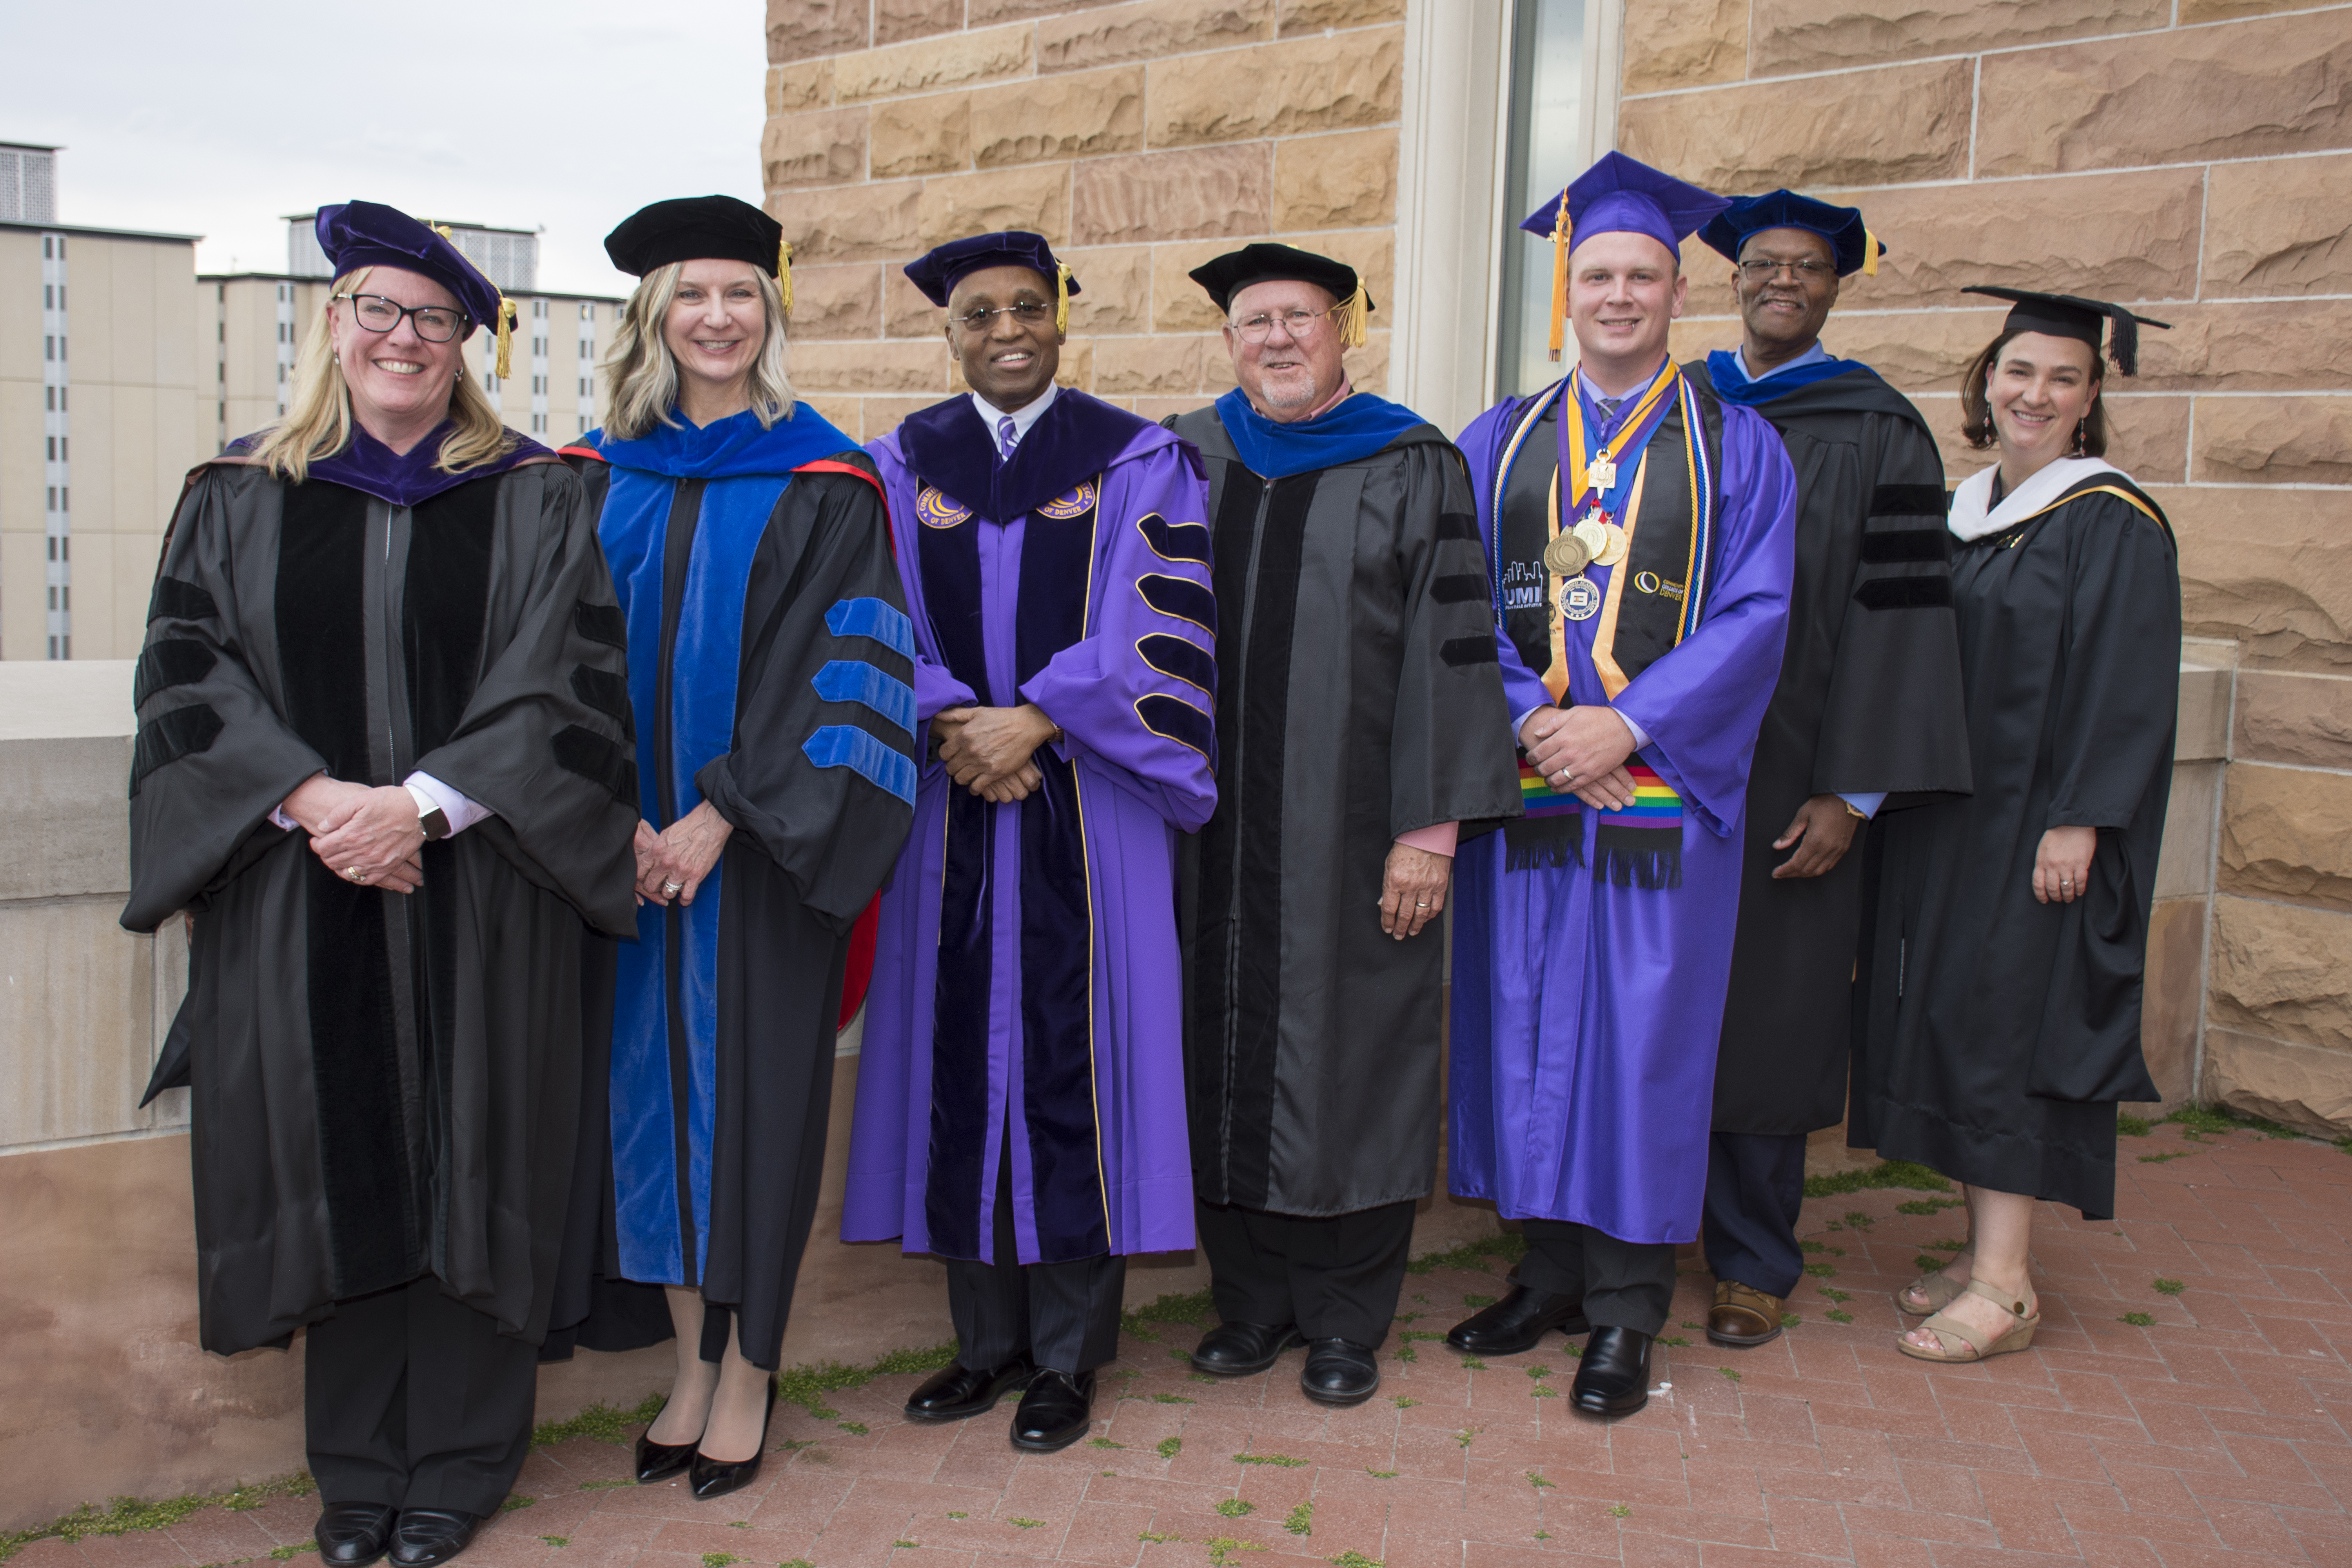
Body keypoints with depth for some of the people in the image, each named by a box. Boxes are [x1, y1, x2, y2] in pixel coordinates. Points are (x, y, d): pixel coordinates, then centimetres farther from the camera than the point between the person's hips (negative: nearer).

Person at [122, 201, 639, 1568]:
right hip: (300, 894, 2)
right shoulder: (239, 497, 9)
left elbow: (566, 683, -4)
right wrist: (314, 800, -14)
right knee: (338, 1168, 7)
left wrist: (423, 803, -15)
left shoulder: (535, 501, 5)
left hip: (478, 896, -1)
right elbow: (190, 674, 2)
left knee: (466, 1162, 4)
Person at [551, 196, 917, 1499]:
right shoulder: (598, 477, 9)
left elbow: (829, 668, -9)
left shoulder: (823, 483, -2)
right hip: (629, 845, 4)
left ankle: (750, 1375, 18)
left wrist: (716, 820, -16)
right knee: (653, 1084, 9)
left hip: (756, 841, -3)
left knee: (752, 1086, 3)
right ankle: (692, 1363, 24)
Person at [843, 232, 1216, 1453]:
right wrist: (953, 727, -13)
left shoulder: (1139, 463, 3)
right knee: (962, 1056, 5)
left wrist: (1034, 722, -16)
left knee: (1072, 1057, 0)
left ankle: (1068, 1353, 13)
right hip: (951, 804, 3)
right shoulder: (908, 463, 11)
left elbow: (1153, 631, -6)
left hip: (1088, 811, -2)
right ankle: (988, 1338, 19)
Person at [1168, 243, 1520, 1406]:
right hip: (1214, 826, 3)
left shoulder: (1414, 468, -1)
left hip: (1351, 821, -3)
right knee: (1226, 1049, 8)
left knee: (1346, 1051, 4)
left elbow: (1448, 649, -6)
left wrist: (1430, 827, -12)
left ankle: (1344, 1319, 18)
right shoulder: (1184, 460, 9)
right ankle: (1252, 1298, 24)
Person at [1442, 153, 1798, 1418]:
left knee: (1642, 1031, 1)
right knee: (1527, 1024, 6)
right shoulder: (1499, 444, 10)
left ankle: (1625, 1311, 13)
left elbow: (1753, 616, -4)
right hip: (1523, 786, 2)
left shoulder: (1734, 446, 4)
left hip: (1665, 790, -2)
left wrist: (1628, 724, -15)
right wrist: (1525, 719, -11)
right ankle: (1551, 1270, 22)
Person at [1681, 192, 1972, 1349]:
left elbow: (1894, 613, -6)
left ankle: (1753, 1262, 18)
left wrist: (1852, 792, -12)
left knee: (1766, 1008, 4)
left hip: (1785, 775, -3)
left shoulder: (1877, 434, -1)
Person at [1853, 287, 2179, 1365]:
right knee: (1954, 1020, 8)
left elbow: (2127, 692, -14)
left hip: (2043, 824, -7)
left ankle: (2006, 1286, -1)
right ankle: (1987, 1248, 18)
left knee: (2010, 1024, -7)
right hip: (1949, 815, 7)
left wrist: (2079, 822, -19)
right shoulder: (1965, 514, 12)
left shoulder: (2113, 524, -9)